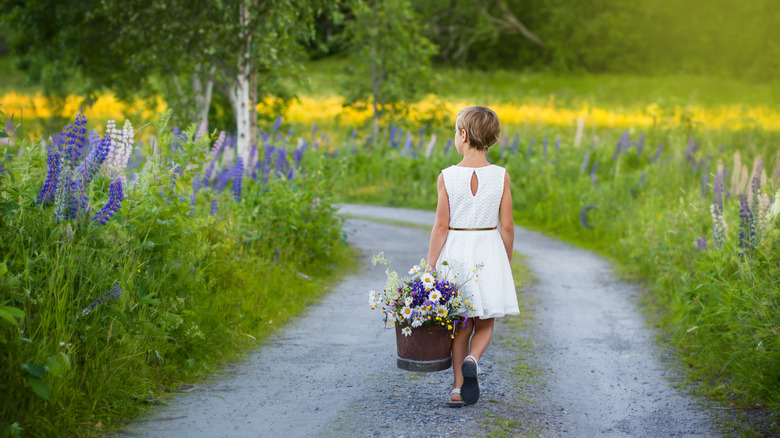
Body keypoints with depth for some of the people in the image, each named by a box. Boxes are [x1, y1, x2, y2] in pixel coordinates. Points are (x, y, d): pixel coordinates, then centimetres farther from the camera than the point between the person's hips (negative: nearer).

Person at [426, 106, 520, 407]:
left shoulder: (447, 177, -8)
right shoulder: (501, 176, -5)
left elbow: (441, 227, -8)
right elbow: (507, 227, -2)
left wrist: (430, 268, -3)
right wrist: (506, 264, 11)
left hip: (455, 252, 0)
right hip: (489, 253, 0)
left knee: (460, 325, 12)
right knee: (485, 323, 14)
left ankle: (459, 388, 11)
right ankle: (472, 360, -15)